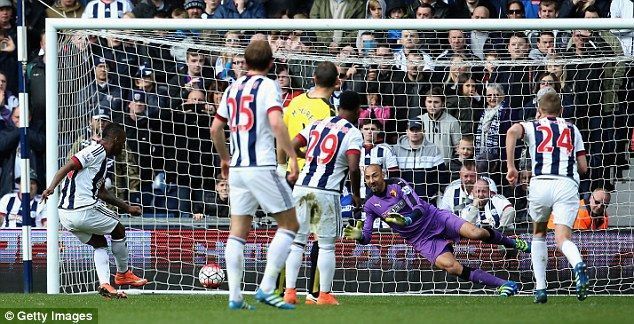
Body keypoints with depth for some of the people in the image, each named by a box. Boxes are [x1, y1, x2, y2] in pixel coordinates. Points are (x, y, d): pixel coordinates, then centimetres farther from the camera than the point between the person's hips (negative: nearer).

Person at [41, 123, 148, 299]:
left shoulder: (100, 154, 23)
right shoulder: (97, 151, -8)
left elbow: (102, 193, 33)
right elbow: (68, 166, -20)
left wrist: (127, 207, 40)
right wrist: (52, 187, -33)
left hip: (66, 215, 9)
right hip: (84, 211, -9)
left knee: (100, 244, 21)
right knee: (118, 231, 12)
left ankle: (104, 284, 6)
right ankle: (123, 274, 27)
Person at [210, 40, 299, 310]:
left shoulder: (233, 88, 14)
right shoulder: (268, 87, -5)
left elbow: (215, 128, 20)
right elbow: (276, 123, -20)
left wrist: (225, 158, 34)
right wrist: (292, 156, -16)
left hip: (237, 168, 7)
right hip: (262, 167, -6)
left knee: (238, 232, 8)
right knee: (289, 225, 2)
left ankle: (235, 296, 1)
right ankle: (267, 288, -8)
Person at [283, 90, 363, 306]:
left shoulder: (317, 125, 13)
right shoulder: (353, 134, -2)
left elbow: (292, 147, 9)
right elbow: (353, 168, -13)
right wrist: (356, 195, 2)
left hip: (302, 188, 4)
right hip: (327, 192, -4)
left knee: (296, 242, 9)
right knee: (326, 246, 6)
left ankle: (290, 291, 3)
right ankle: (324, 295, 7)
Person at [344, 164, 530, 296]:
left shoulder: (397, 185, -10)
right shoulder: (370, 206, -1)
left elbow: (419, 208, -18)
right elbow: (366, 238, 2)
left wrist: (407, 220, -39)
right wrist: (359, 236, -23)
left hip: (435, 218, -2)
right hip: (422, 241, 2)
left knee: (475, 233, -24)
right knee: (450, 266, -23)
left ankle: (512, 243, 9)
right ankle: (503, 285, -18)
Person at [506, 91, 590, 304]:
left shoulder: (532, 127, 17)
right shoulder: (572, 130, 23)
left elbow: (513, 131, -7)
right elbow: (583, 167, 20)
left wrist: (511, 167, -4)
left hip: (541, 183, 0)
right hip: (568, 184, 0)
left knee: (539, 234, 22)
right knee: (563, 239, -7)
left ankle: (540, 288, 14)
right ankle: (578, 266, -42)